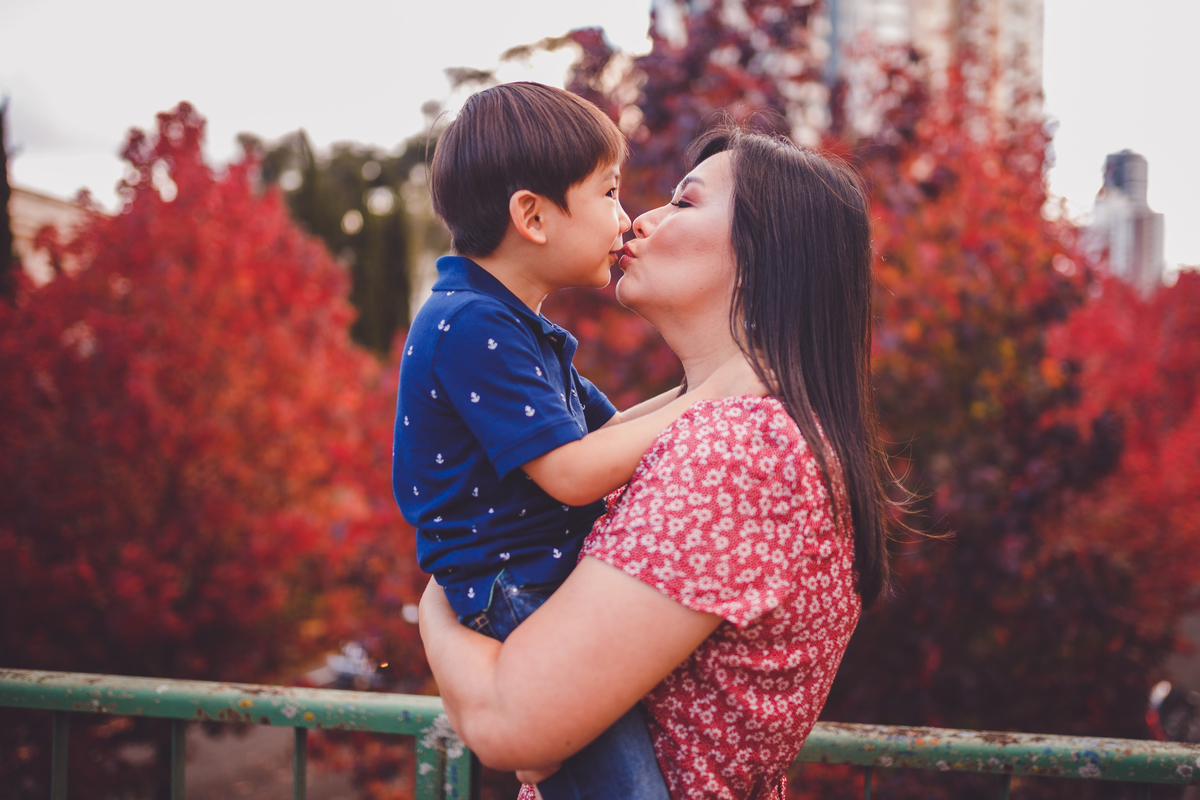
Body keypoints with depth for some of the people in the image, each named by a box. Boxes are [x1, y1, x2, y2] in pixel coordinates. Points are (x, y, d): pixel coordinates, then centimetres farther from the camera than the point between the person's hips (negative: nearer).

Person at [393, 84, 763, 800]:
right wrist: (707, 400, -12)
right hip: (509, 601, -11)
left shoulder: (514, 326, 18)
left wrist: (709, 384, 10)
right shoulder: (473, 326, -16)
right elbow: (572, 473, -20)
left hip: (557, 592, 11)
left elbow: (601, 426, 22)